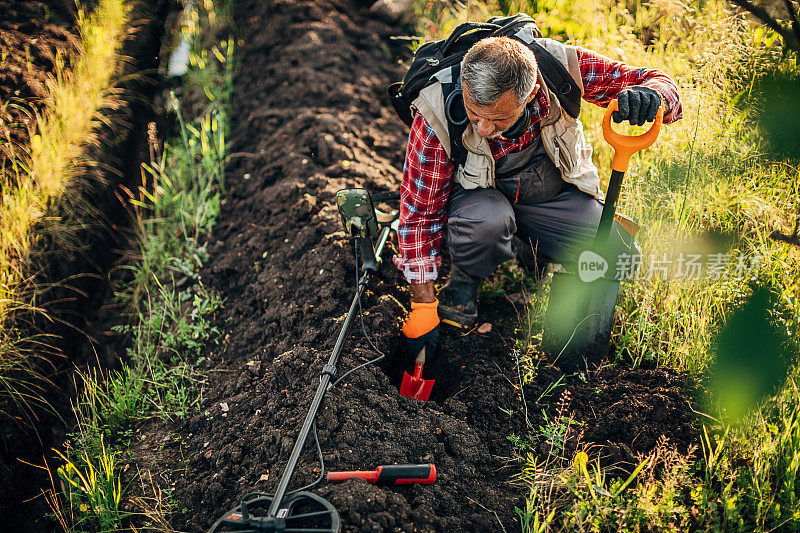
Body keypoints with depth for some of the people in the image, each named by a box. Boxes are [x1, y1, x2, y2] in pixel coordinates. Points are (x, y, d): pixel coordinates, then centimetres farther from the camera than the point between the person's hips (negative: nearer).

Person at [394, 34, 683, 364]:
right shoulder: (437, 114, -30)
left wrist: (652, 96, -44)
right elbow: (420, 209, -21)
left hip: (553, 188, 3)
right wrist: (423, 304, -21)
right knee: (486, 224, -37)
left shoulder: (562, 66, -28)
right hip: (478, 191, -2)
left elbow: (657, 81, -17)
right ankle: (464, 277, -3)